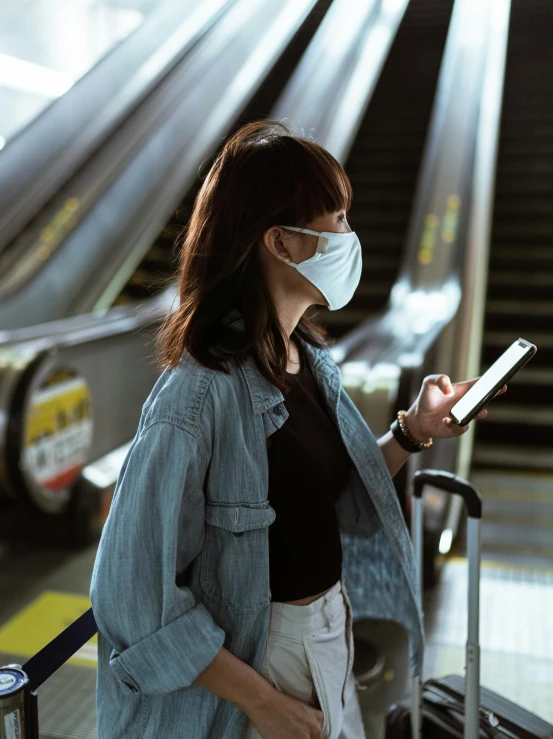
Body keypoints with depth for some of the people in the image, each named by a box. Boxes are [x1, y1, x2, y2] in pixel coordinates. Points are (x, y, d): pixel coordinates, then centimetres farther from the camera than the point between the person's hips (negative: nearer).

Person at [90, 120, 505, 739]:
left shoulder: (309, 355, -3)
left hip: (331, 632, 7)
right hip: (252, 656, -7)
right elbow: (137, 593, -23)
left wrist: (413, 432, -8)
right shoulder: (198, 397, -27)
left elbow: (328, 496, 5)